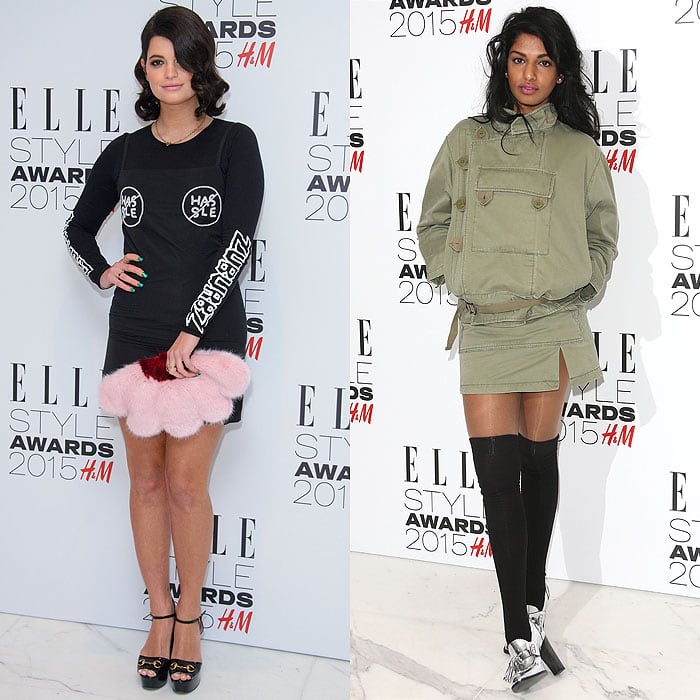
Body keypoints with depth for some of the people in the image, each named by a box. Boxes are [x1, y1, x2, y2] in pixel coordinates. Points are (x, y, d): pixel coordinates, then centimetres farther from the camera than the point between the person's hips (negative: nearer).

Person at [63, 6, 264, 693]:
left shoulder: (233, 143, -3)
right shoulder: (124, 152, 8)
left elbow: (238, 242, -12)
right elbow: (78, 228, 22)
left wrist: (191, 331, -17)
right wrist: (102, 271, 2)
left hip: (207, 334, -3)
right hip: (135, 334, 4)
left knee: (186, 484, -2)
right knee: (146, 480, 8)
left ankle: (189, 618, 16)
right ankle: (159, 615, 21)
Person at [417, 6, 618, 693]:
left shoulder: (579, 149, 6)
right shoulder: (466, 140, 7)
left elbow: (603, 233, 18)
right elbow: (432, 223, 15)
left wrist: (586, 288, 6)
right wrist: (456, 276, 3)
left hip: (554, 322, 1)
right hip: (484, 325, 0)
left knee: (539, 461, 9)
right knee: (497, 472, -7)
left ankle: (531, 600, 25)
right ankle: (522, 635, -4)